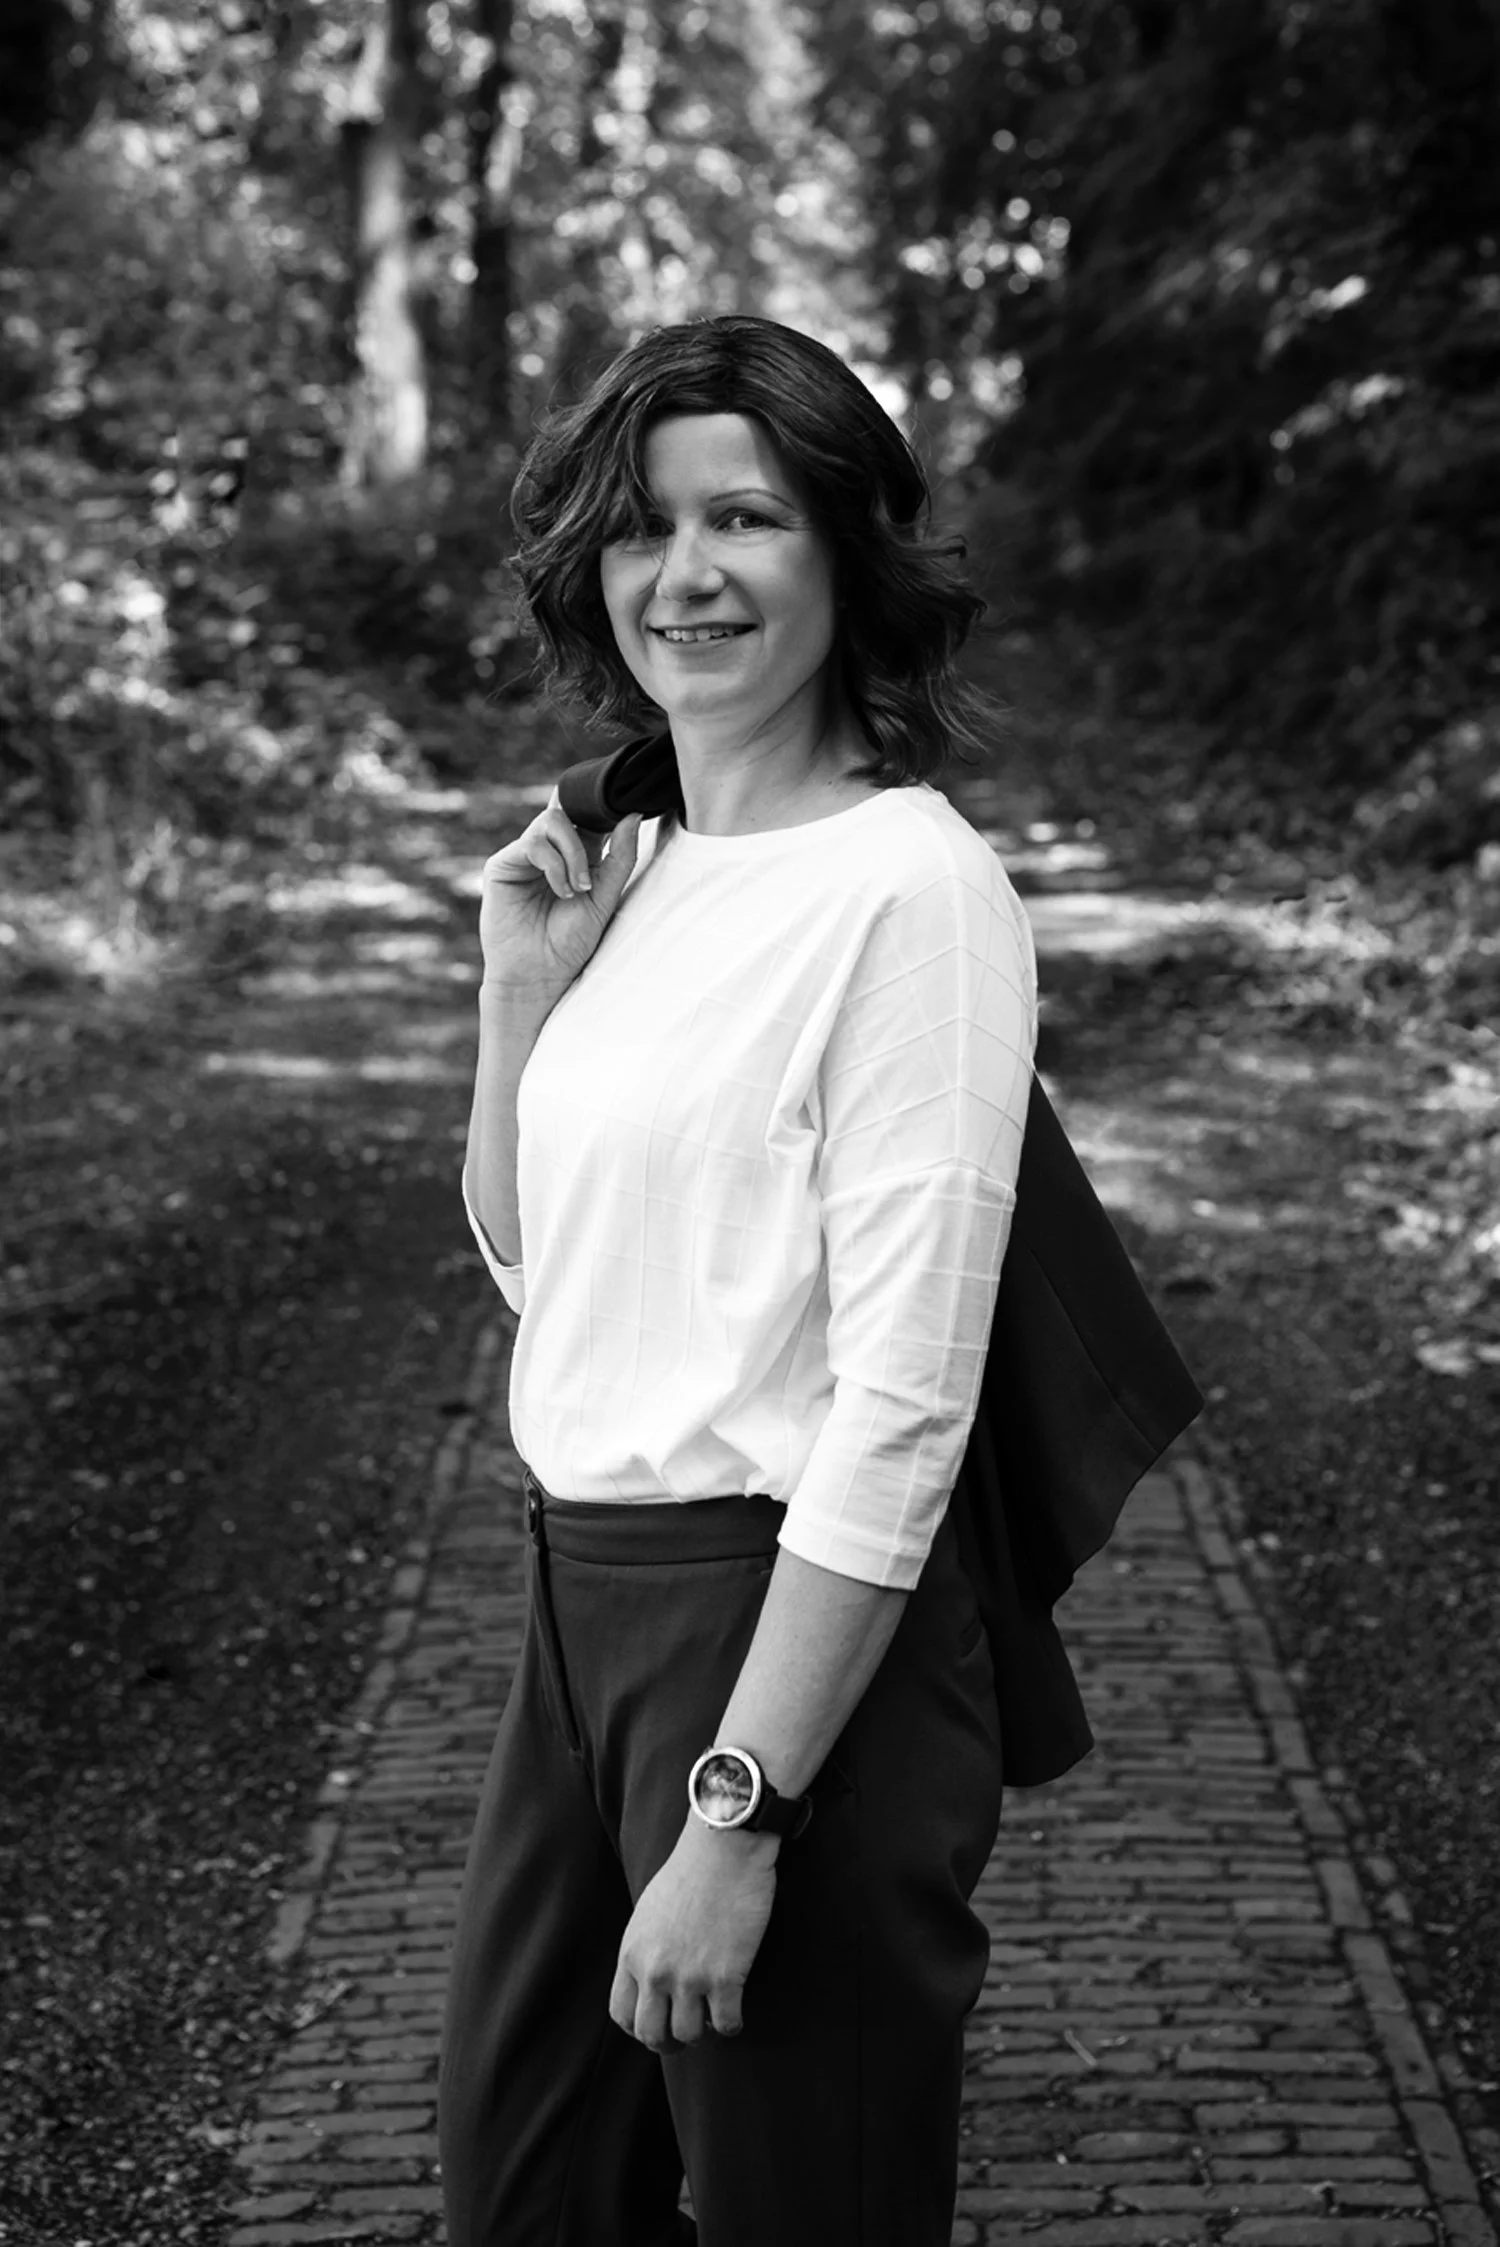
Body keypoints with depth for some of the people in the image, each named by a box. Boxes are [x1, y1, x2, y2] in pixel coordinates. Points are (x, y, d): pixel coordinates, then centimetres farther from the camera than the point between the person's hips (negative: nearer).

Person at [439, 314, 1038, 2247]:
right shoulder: (638, 869, 7)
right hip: (583, 1584, 8)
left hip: (797, 1622, -8)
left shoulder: (911, 887, -17)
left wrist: (736, 1812, -22)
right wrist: (524, 992, 1)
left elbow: (903, 1401, -20)